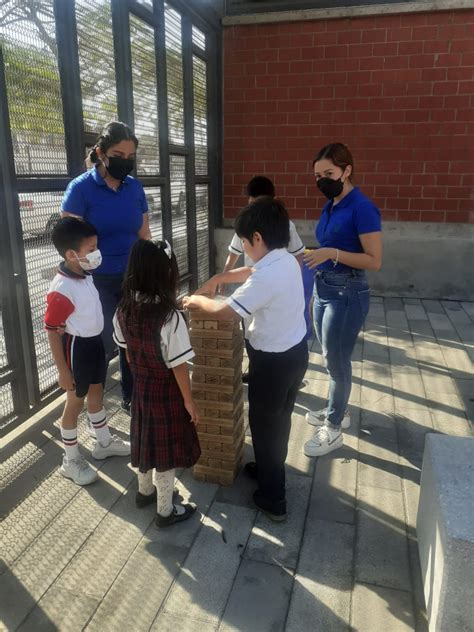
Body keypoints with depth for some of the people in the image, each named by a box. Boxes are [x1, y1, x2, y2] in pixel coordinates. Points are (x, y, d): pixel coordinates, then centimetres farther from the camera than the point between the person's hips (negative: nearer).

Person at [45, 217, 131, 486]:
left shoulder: (85, 275, -2)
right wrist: (63, 371, -18)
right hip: (77, 348, -8)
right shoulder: (61, 290, -28)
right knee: (75, 403, 8)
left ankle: (104, 442, 43)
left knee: (96, 394, 23)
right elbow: (53, 333, -22)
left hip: (96, 342, 8)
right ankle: (71, 461, 27)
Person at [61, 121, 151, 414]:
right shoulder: (80, 188, -11)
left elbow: (144, 235, 8)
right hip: (97, 281, -4)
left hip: (132, 279, 4)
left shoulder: (135, 187, 2)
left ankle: (131, 397, 31)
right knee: (104, 345, 2)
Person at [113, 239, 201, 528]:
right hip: (166, 391, -6)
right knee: (165, 449, 10)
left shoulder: (125, 310, -7)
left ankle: (145, 491, 47)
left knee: (147, 439, 25)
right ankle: (166, 511, 28)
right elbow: (178, 365, -22)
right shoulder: (170, 316, -27)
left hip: (141, 386, 6)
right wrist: (189, 400, -10)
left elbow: (127, 350, 6)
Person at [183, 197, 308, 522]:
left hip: (273, 361, -9)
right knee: (280, 418, 25)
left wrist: (196, 301, -5)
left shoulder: (267, 277, -28)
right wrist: (219, 278, 14)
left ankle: (273, 498, 23)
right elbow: (251, 273, 20)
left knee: (264, 424, 9)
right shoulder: (287, 261, 2)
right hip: (296, 351, 9)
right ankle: (271, 468, 47)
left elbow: (223, 311, -23)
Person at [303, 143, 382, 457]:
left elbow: (375, 261, -19)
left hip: (347, 295, -8)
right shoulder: (330, 207, 9)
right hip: (323, 290, 8)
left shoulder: (362, 208, -16)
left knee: (337, 362, 4)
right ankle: (338, 410, 39)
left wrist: (332, 253, -26)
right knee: (332, 359, 20)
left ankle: (333, 429, 20)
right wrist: (315, 255, 3)